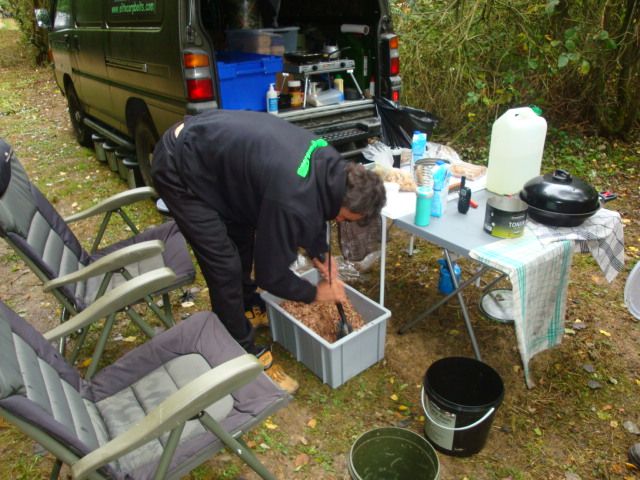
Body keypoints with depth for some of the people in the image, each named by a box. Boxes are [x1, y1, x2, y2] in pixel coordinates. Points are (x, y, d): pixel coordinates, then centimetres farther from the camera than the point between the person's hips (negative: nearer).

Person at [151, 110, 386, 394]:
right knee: (225, 267, -8)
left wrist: (322, 255, 6)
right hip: (179, 170, -9)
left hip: (206, 144, 9)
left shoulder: (328, 162, -7)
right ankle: (246, 354, 9)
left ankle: (245, 305, 42)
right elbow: (270, 273, -19)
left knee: (244, 235, 20)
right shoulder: (291, 200, -32)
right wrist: (315, 294, -4)